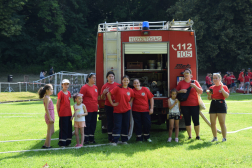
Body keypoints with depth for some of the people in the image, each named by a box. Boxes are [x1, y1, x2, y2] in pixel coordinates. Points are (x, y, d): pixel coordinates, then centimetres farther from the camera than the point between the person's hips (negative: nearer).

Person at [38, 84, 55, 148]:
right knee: (50, 132, -3)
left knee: (51, 131, 15)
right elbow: (46, 109, -19)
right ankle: (47, 145, 3)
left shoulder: (48, 97, 16)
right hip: (49, 115, -10)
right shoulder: (47, 98, -14)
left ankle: (45, 145, 19)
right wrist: (50, 118, -21)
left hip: (51, 115, 10)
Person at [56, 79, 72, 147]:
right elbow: (58, 104, -6)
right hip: (63, 114, -7)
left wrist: (70, 112, 14)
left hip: (69, 113, 7)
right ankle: (62, 143, 3)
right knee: (63, 128, -4)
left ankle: (67, 142, 18)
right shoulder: (60, 93, -8)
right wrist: (58, 113, -6)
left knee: (69, 128, 9)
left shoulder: (69, 93, 12)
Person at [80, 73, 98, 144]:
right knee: (87, 125, -1)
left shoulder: (95, 87, 12)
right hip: (87, 109, -7)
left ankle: (91, 138, 20)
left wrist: (96, 104, 15)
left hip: (94, 109, 7)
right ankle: (86, 139, 8)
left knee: (93, 125, 11)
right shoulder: (84, 87, -10)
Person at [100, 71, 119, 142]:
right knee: (110, 121, 3)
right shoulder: (105, 86, 2)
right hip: (108, 106, -1)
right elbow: (102, 98, 3)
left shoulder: (118, 85, 6)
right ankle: (110, 138, 8)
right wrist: (104, 93, -17)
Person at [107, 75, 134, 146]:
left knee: (126, 125, 7)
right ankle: (114, 141, -3)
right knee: (117, 126, -5)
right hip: (117, 110, -4)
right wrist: (112, 103, -8)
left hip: (126, 110, 4)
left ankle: (124, 140, 18)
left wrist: (130, 102, 10)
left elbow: (132, 97, 27)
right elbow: (108, 94, -7)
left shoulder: (130, 90, 7)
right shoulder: (117, 88, -4)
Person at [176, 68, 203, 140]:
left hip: (194, 105, -1)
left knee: (196, 120, -2)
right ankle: (189, 136, 12)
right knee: (187, 121, 4)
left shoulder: (195, 82, 6)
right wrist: (181, 91, -9)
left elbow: (201, 92, 2)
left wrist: (195, 86, -13)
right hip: (184, 105, 1)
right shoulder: (181, 83, 7)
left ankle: (198, 136, 9)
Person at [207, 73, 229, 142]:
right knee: (212, 123, 4)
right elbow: (209, 98, 16)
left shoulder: (224, 87, 2)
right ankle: (215, 137, 15)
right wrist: (209, 94, -5)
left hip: (221, 104, -5)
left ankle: (224, 138, 4)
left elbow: (227, 96, -12)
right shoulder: (211, 88, 13)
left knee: (222, 123, -4)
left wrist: (222, 89, -19)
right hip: (213, 105, 5)